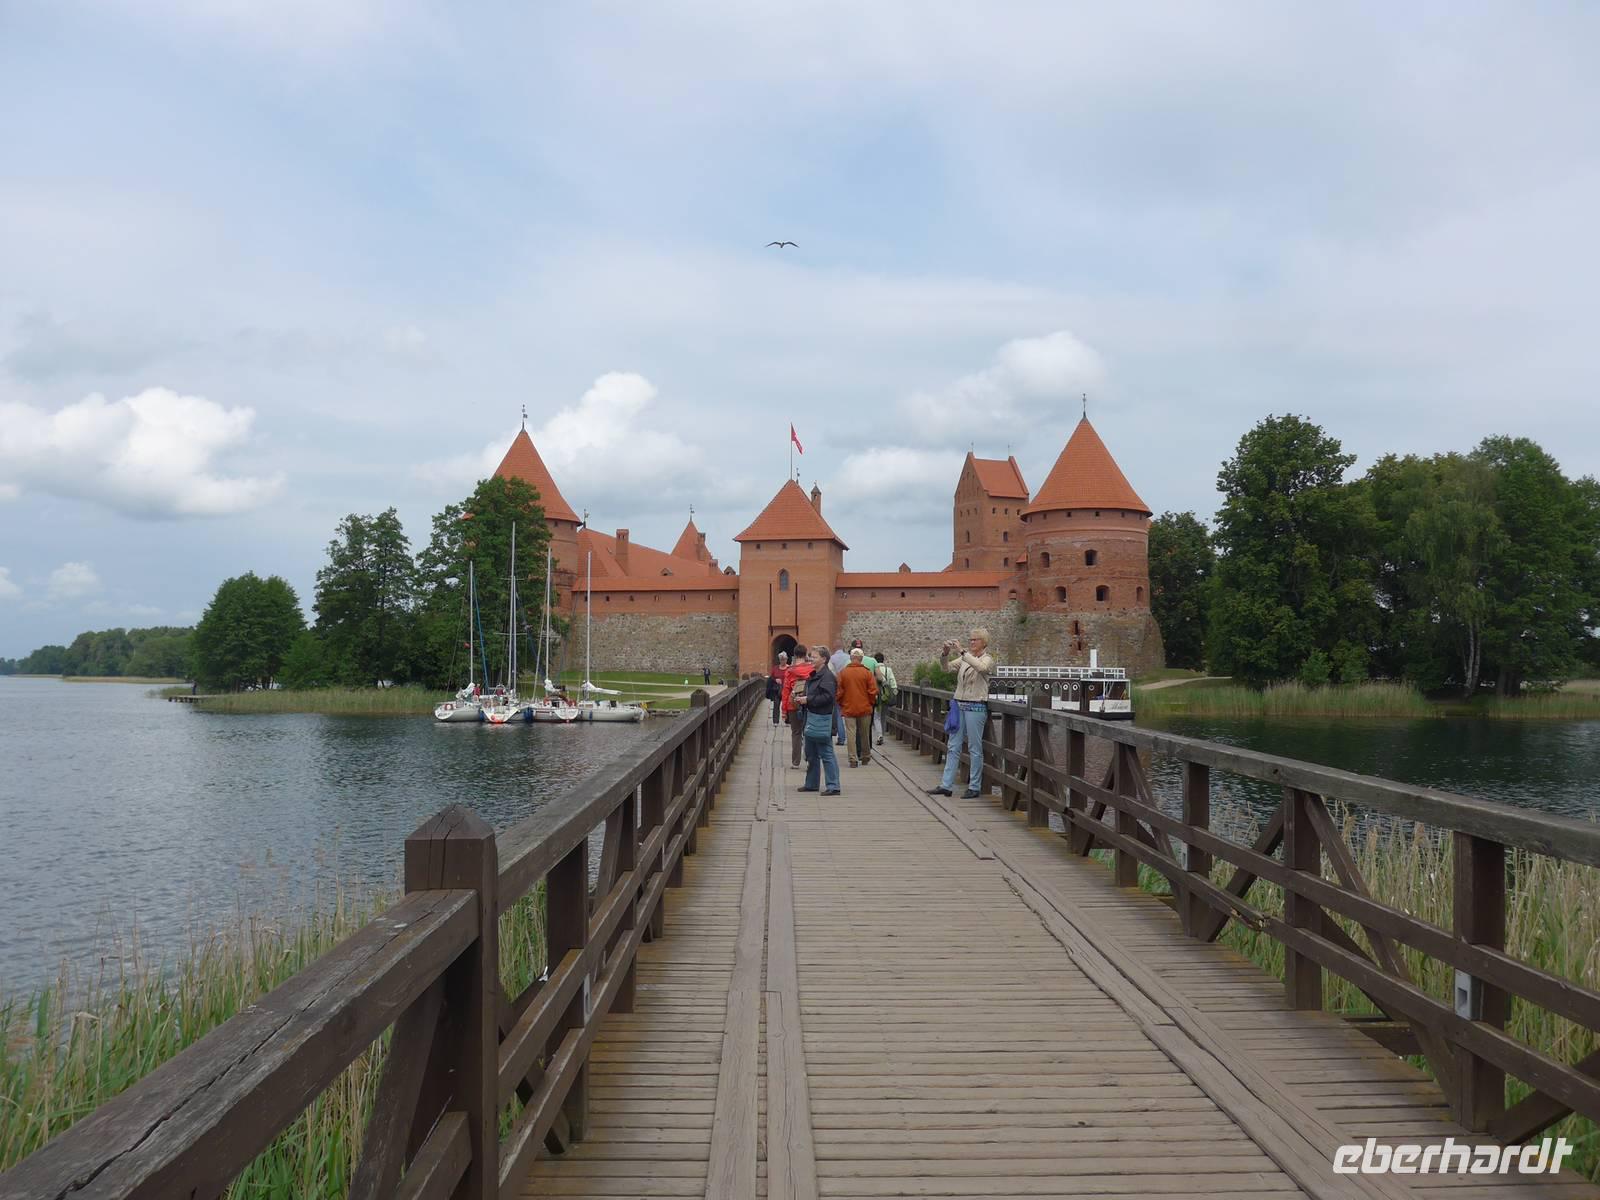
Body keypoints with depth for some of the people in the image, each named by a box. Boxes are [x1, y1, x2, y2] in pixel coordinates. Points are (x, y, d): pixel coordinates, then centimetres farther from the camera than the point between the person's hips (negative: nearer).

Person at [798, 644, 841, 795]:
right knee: (811, 754, 18)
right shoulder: (813, 675, 16)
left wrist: (808, 700, -19)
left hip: (822, 720, -10)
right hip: (811, 718, 10)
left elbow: (827, 697, -25)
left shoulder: (827, 676, -15)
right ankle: (811, 783, 28)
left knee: (826, 754, -7)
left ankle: (832, 786, -3)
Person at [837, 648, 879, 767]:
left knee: (851, 734, 2)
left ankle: (853, 759, -2)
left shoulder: (843, 673, -5)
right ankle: (865, 757, 25)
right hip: (865, 708, 0)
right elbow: (873, 691, -7)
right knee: (864, 734, 14)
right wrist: (871, 703, 10)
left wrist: (841, 704, 12)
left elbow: (839, 691, -2)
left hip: (848, 708, 0)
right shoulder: (867, 673, -7)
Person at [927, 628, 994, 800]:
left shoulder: (987, 659, -4)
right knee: (953, 747, 6)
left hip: (976, 707, -6)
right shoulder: (964, 658, 14)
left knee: (975, 748, -1)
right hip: (959, 705, 6)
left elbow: (981, 667, -27)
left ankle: (975, 787, 6)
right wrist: (946, 653, -12)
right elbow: (946, 667, 7)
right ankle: (945, 785, 8)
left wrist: (962, 651, -28)